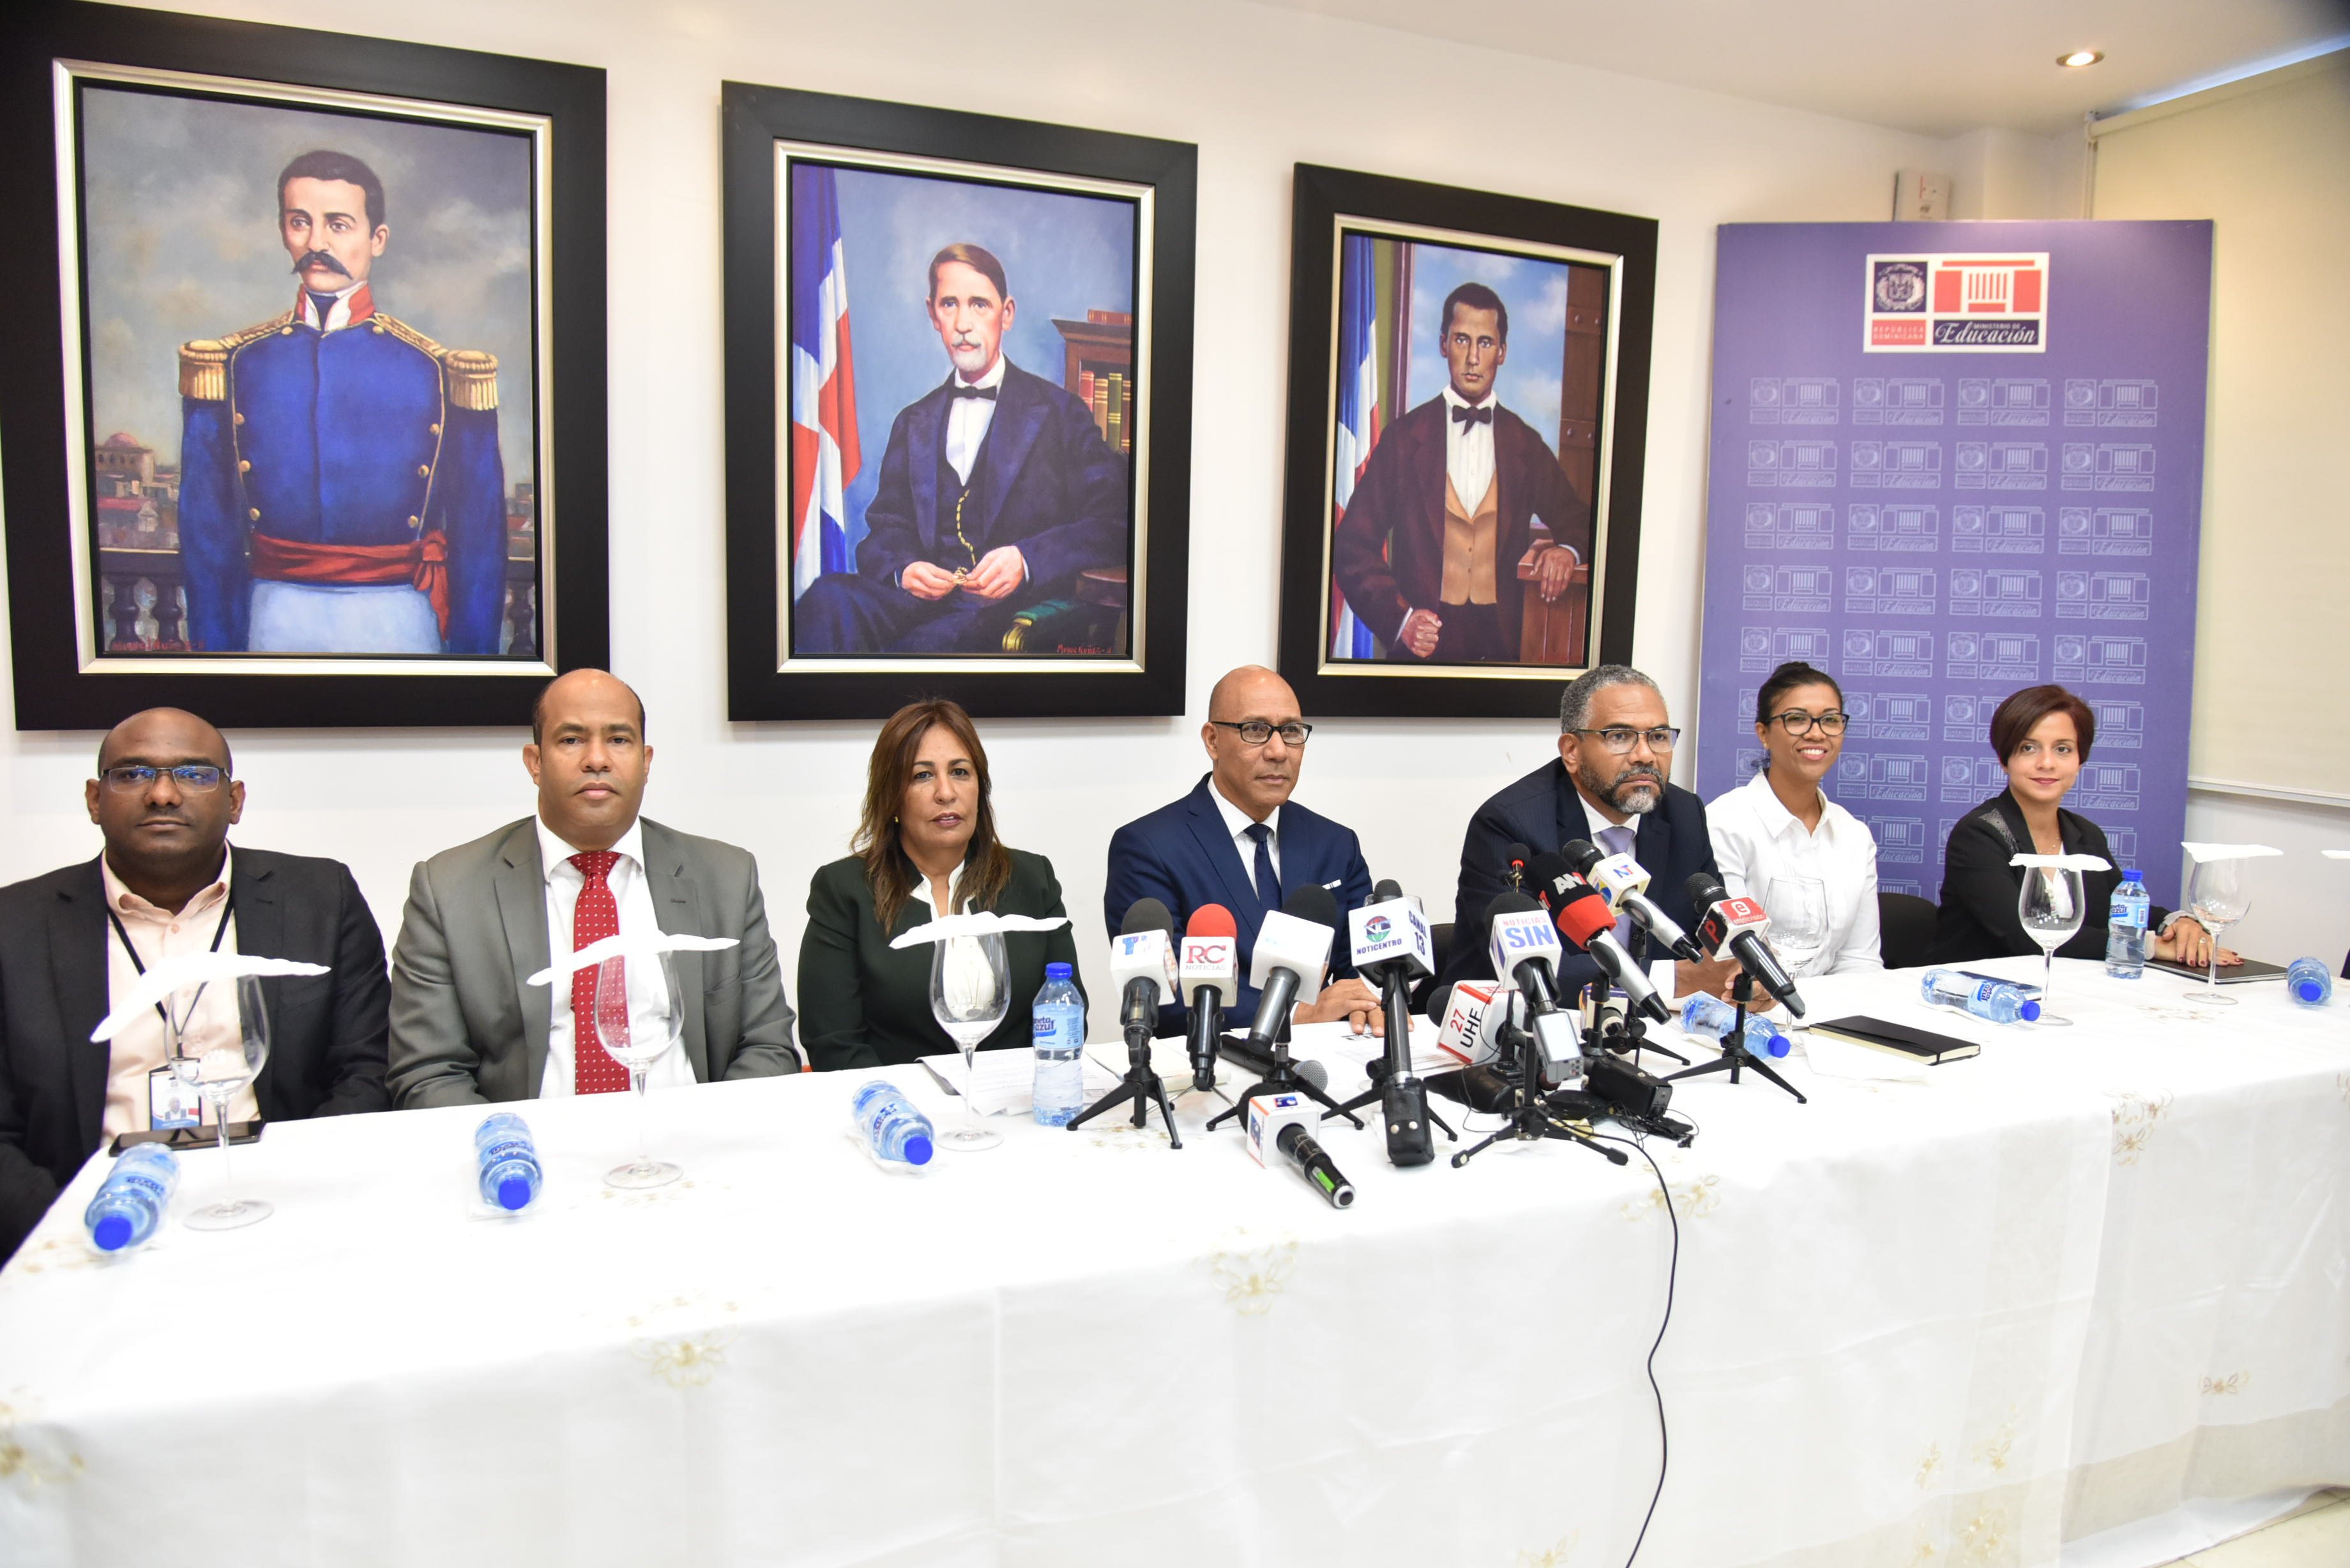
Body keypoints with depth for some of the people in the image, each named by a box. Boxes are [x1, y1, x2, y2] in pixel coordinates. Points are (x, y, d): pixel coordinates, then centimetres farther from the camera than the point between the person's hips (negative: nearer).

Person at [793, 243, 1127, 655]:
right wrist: (901, 570, -8)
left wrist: (1026, 560, -17)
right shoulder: (913, 423, 23)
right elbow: (885, 529, 18)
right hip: (920, 597, 4)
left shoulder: (1059, 411, 9)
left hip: (1014, 606, -3)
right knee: (829, 597, -29)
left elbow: (1112, 524, -1)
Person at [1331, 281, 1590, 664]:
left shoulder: (1526, 445, 11)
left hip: (1502, 644, 2)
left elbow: (1578, 521, 21)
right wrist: (1398, 616, -13)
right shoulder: (1403, 438, 3)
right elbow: (1352, 547, 1)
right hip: (1421, 646, -2)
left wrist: (1567, 549, -3)